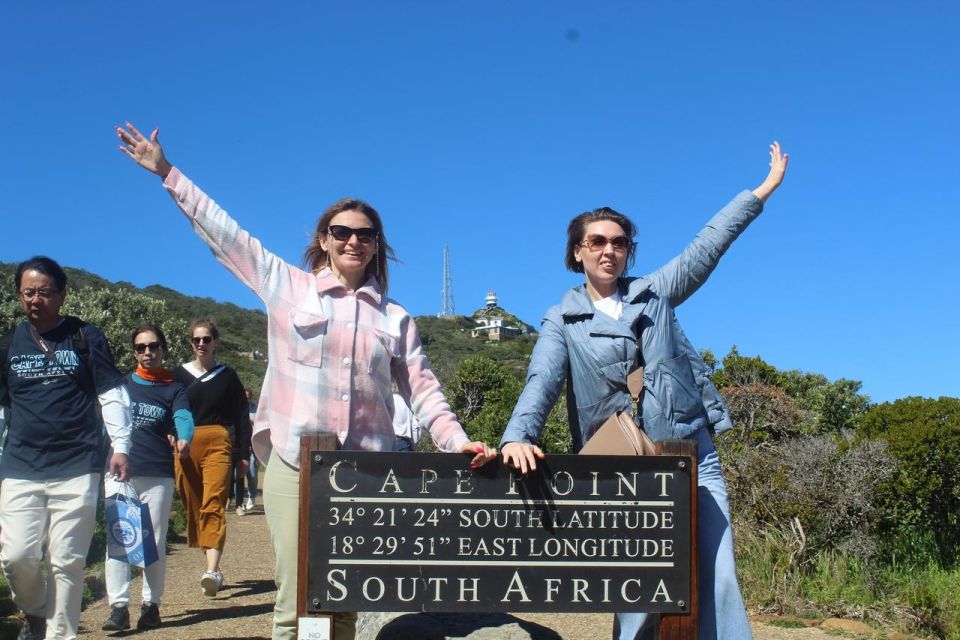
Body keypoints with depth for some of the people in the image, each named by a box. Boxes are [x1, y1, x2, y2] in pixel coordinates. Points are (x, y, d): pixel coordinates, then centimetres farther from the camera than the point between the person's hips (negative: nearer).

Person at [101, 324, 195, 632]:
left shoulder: (174, 389, 8)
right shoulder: (121, 384, 15)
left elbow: (184, 417, -11)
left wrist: (183, 440, -33)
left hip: (158, 476, -1)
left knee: (155, 543, 3)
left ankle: (151, 604, 13)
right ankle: (119, 607, -5)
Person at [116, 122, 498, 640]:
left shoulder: (395, 318, 13)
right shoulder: (286, 285, 9)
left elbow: (422, 390, 9)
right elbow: (221, 232, 12)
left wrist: (457, 442, -6)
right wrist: (167, 173, 13)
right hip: (294, 466, -2)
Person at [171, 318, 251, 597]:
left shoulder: (227, 376, 9)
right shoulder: (179, 375, 12)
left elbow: (241, 417, 10)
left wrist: (243, 454, 5)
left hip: (218, 444, -3)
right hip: (186, 447, 3)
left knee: (213, 505, -16)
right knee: (193, 508, 4)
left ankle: (211, 571, -27)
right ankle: (213, 568, 15)